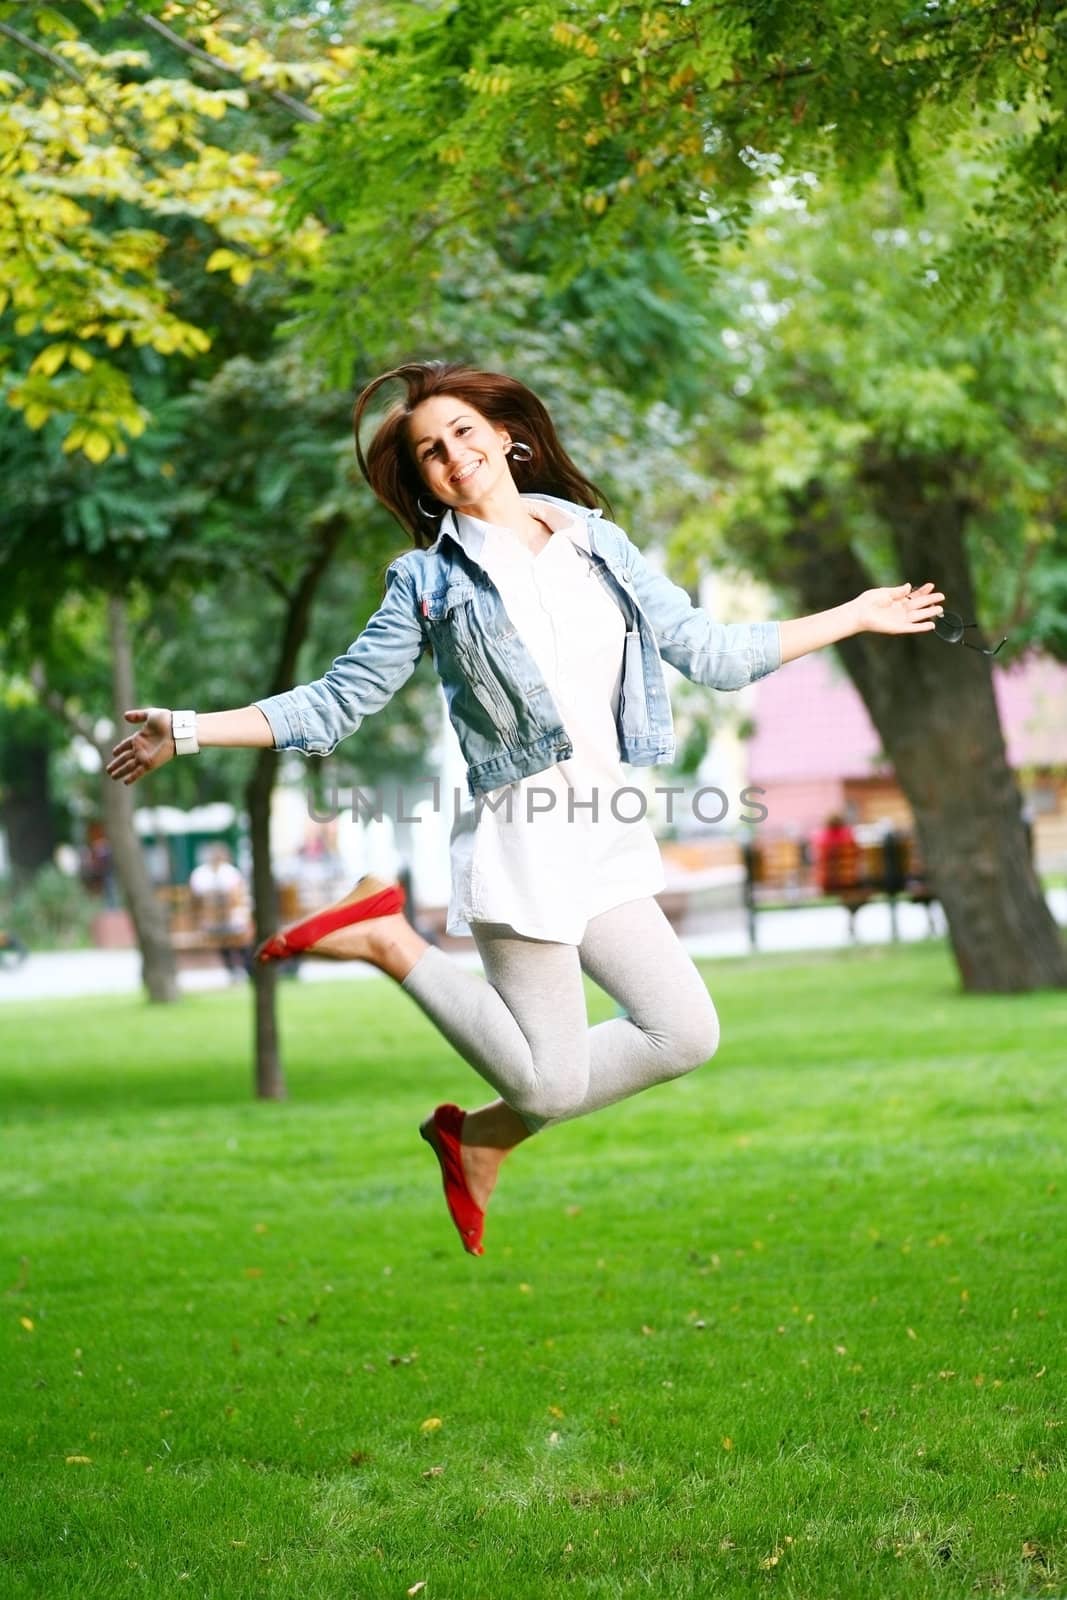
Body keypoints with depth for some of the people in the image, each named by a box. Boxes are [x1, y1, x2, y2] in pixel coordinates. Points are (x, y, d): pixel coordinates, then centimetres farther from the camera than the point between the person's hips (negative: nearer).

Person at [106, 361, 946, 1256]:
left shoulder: (600, 545, 12)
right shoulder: (431, 580, 0)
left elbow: (712, 652, 14)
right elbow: (338, 702, 0)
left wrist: (857, 616, 13)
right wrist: (188, 731, -10)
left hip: (607, 837, 6)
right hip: (522, 839, -5)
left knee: (686, 1034, 4)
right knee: (554, 1084, -5)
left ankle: (486, 1136, 18)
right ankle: (389, 942, 10)